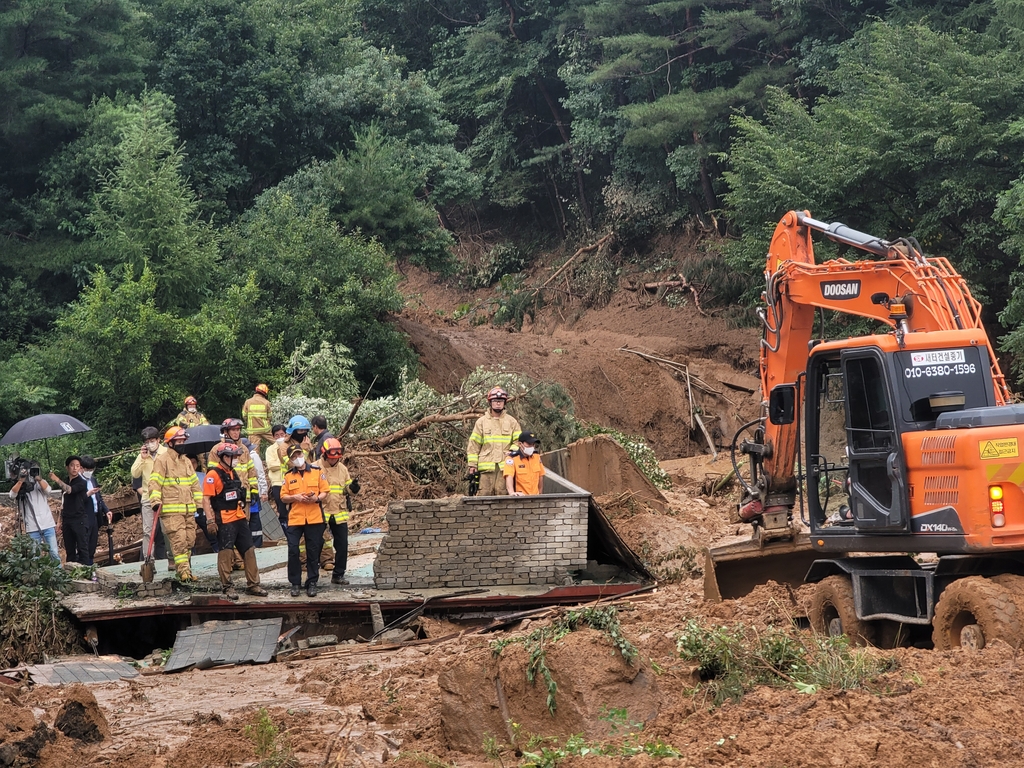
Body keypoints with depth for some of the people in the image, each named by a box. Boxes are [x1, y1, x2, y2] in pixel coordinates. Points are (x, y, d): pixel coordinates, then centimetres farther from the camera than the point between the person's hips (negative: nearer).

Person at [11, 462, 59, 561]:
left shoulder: (40, 483, 8)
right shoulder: (19, 487, 4)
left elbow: (47, 489, -13)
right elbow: (12, 495, -16)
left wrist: (38, 479, -29)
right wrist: (21, 480, -26)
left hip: (48, 525, 1)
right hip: (32, 528, -1)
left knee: (54, 553, 1)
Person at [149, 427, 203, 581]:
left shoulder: (186, 461, 19)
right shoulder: (162, 460, -3)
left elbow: (194, 484, 25)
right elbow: (154, 483, -10)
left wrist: (200, 505, 21)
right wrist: (156, 501, -21)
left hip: (188, 510, 7)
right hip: (171, 512, -7)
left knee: (189, 540, 6)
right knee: (178, 540, -13)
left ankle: (186, 570, 14)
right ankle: (183, 571, -15)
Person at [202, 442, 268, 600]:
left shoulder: (233, 473, 15)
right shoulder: (213, 475, -11)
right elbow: (206, 499, -16)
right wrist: (210, 520, -21)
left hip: (239, 518, 8)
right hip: (224, 521, -8)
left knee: (249, 551, 8)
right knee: (225, 554, -3)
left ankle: (253, 585, 14)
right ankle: (227, 587, 5)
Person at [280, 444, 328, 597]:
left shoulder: (317, 471, 6)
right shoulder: (288, 476, 8)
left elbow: (325, 492, 6)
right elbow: (283, 497, 7)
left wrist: (317, 498, -14)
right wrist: (295, 497, -12)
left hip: (314, 518, 0)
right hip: (294, 519, 0)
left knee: (313, 552, 4)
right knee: (293, 551, -6)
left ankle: (312, 583, 13)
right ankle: (295, 583, 5)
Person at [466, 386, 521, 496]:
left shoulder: (512, 422, 13)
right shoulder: (481, 422, 11)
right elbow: (473, 444, 10)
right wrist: (472, 465, 3)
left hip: (505, 465, 0)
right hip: (486, 465, 0)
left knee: (502, 492, -5)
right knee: (485, 493, -7)